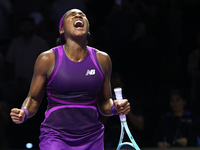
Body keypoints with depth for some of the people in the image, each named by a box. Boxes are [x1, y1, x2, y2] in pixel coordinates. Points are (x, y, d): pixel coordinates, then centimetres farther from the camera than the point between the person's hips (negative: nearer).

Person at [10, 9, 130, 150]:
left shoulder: (102, 60, 6)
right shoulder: (48, 59, -1)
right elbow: (33, 100, 6)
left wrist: (115, 108, -7)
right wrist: (23, 113, -15)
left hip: (92, 138, 3)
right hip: (55, 137, -3)